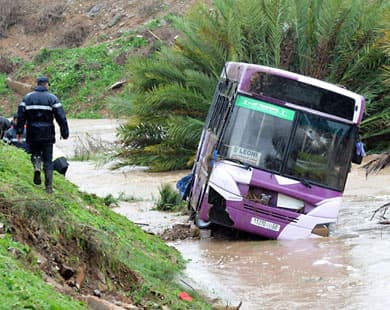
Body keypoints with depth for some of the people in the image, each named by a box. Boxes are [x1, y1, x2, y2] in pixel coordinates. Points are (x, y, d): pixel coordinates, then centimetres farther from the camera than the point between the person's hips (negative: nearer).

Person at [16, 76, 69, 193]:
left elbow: (21, 115, 0)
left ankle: (37, 167, -13)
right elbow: (61, 117, -4)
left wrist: (19, 131, 5)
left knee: (35, 153, 20)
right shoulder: (52, 98, 0)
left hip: (32, 134, 1)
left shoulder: (28, 97, 5)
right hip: (47, 134, -1)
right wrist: (65, 132, 1)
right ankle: (49, 187, 3)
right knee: (48, 160, 6)